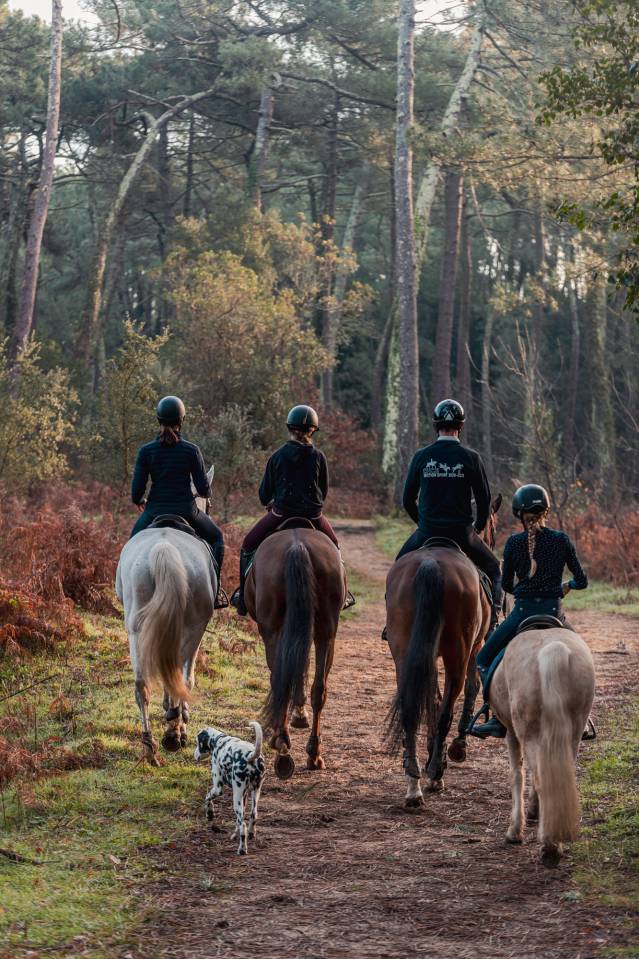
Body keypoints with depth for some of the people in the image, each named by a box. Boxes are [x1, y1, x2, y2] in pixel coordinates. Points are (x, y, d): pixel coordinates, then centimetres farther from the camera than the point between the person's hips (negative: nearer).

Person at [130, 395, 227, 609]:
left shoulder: (146, 451, -5)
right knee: (216, 537, 26)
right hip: (186, 513, -1)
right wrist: (205, 494, 20)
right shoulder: (191, 451, -7)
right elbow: (203, 489, -4)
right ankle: (214, 589, 18)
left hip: (155, 513, 1)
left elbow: (136, 491, -6)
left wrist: (139, 501, 17)